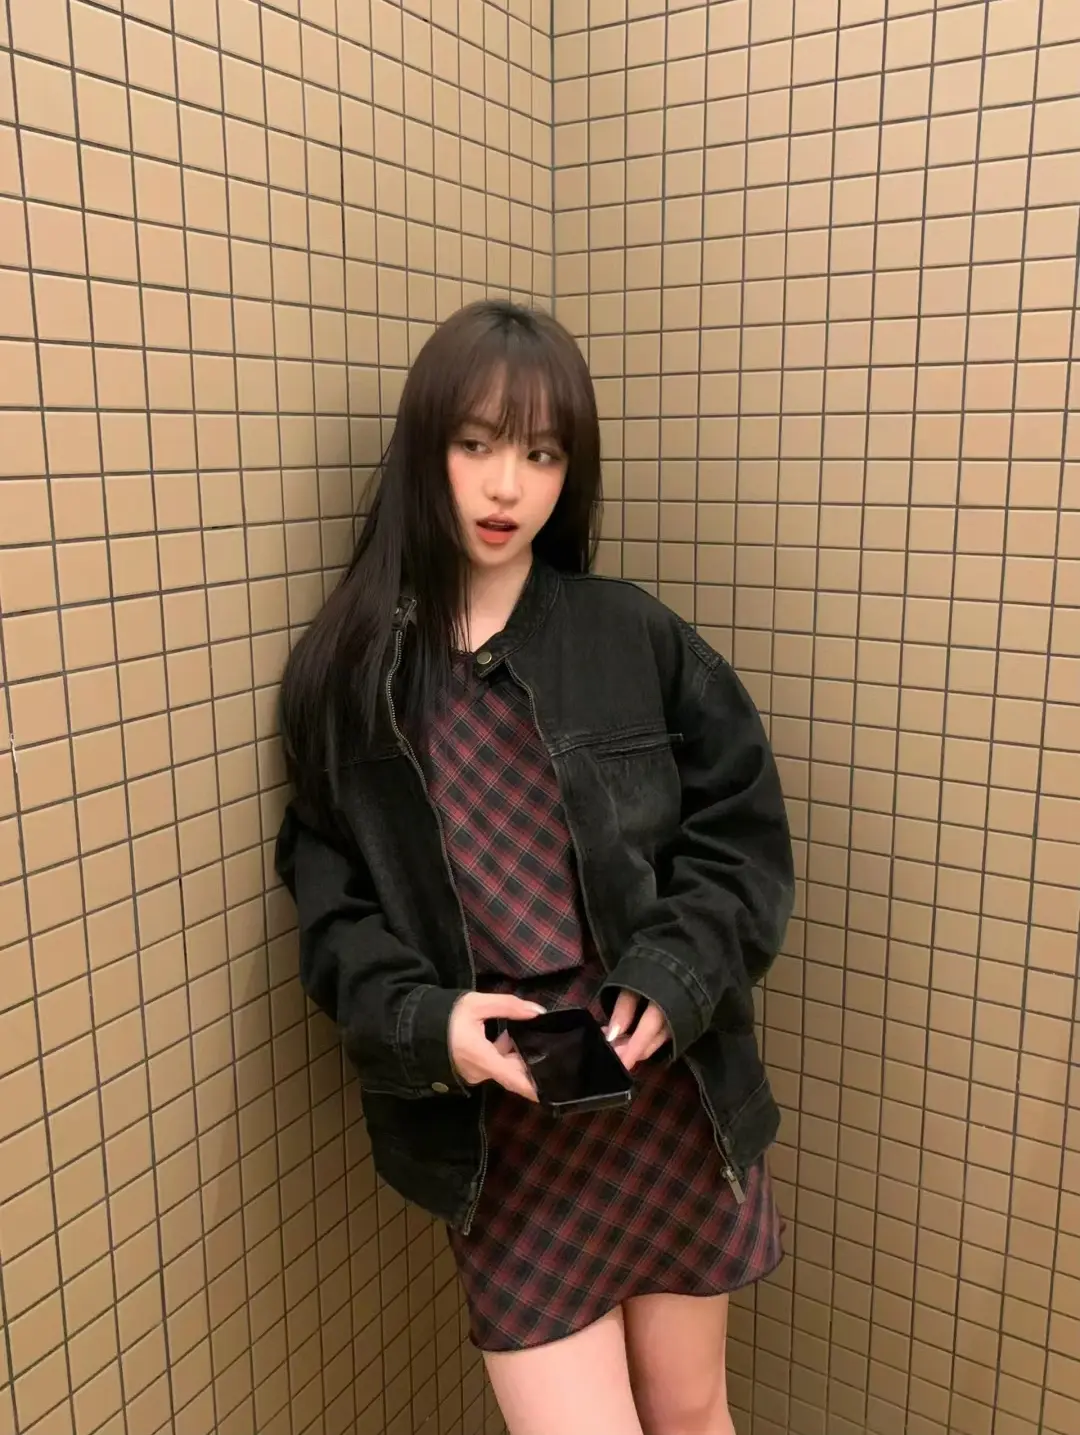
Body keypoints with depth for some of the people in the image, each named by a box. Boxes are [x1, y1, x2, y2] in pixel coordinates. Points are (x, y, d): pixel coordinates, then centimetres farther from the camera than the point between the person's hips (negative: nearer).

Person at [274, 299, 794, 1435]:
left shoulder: (637, 638, -5)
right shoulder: (343, 675, -4)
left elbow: (742, 832, -1)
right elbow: (331, 901, -1)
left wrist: (672, 979, -15)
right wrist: (423, 1024, -16)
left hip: (673, 1088, 1)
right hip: (496, 1119, -1)